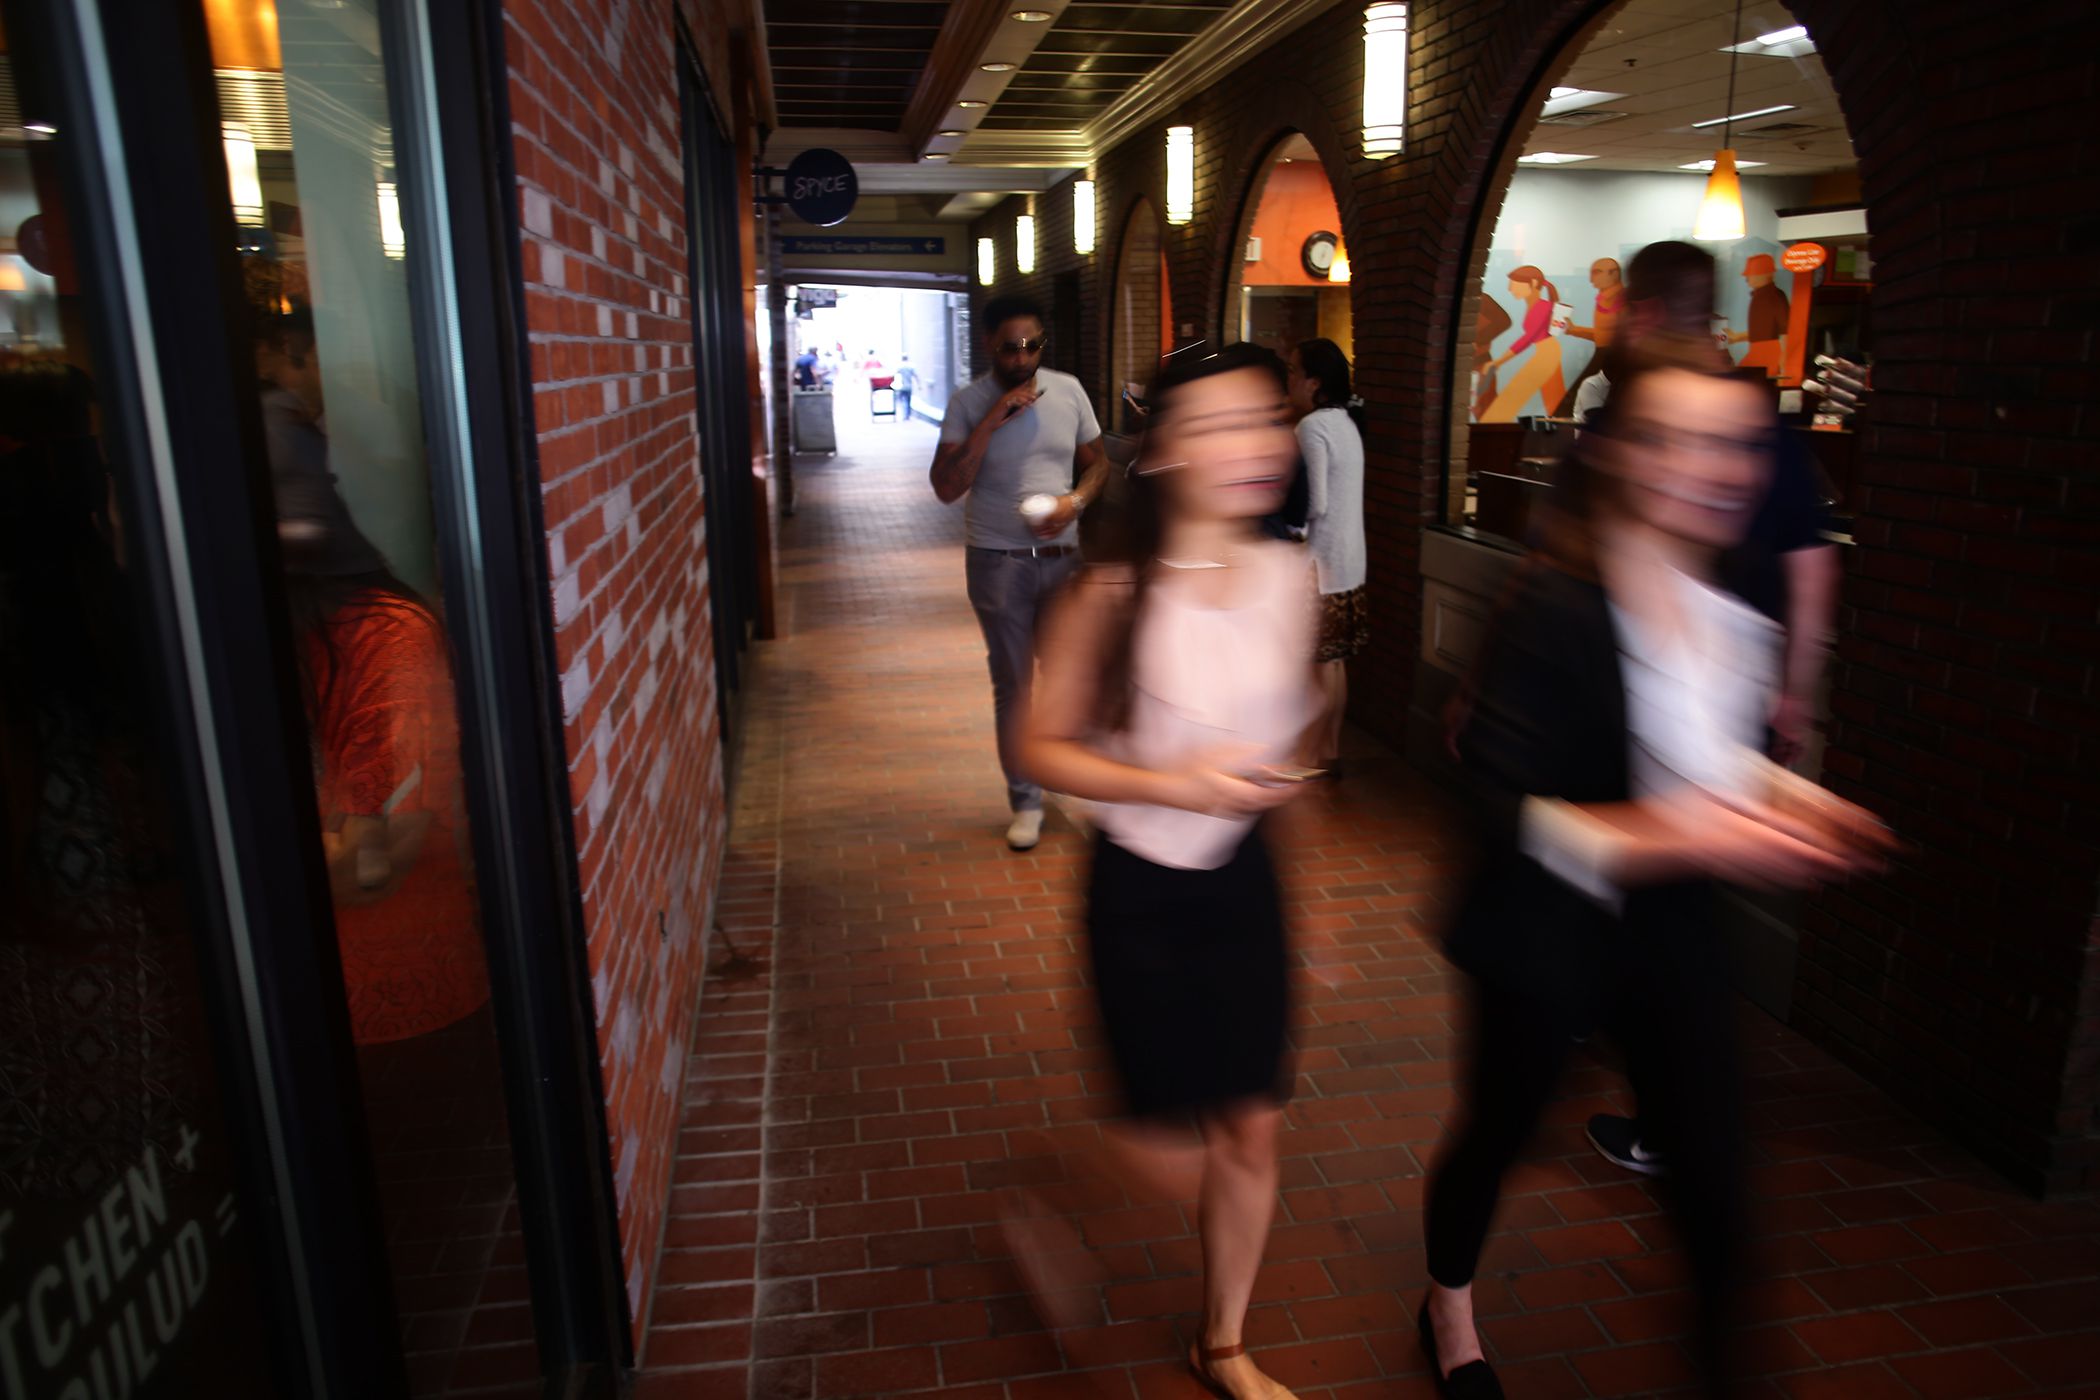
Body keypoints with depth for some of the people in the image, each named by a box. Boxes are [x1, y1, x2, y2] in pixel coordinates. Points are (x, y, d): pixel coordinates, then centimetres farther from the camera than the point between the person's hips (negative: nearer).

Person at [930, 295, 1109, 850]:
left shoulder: (1068, 390, 3)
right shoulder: (968, 405, -6)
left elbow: (1097, 462, 12)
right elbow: (946, 487, -15)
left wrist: (1075, 501, -10)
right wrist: (991, 421, -23)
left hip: (1062, 556, 2)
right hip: (999, 562, -2)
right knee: (1013, 685, 5)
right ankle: (1026, 801, 17)